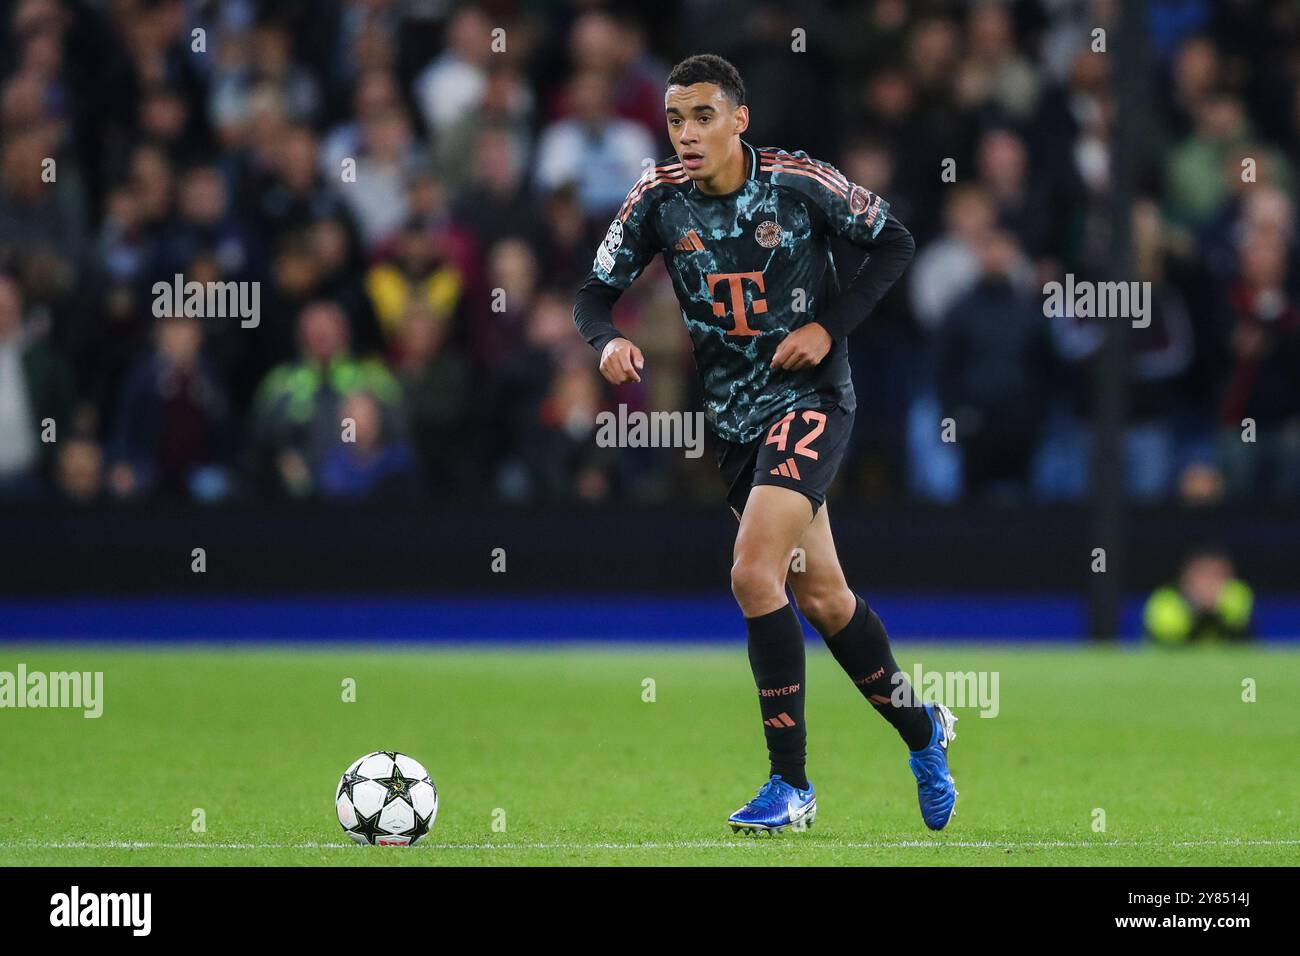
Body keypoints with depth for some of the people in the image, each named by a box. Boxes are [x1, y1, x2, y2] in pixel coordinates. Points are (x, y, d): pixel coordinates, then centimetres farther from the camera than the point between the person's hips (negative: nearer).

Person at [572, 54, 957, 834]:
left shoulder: (799, 182, -13)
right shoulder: (658, 200, -4)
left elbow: (895, 242, -2)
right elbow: (597, 293, 3)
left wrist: (830, 326, -12)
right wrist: (609, 340, -19)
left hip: (812, 398, -5)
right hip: (735, 415, 5)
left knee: (754, 573, -21)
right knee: (821, 598, 12)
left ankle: (791, 785, -13)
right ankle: (920, 728, 36)